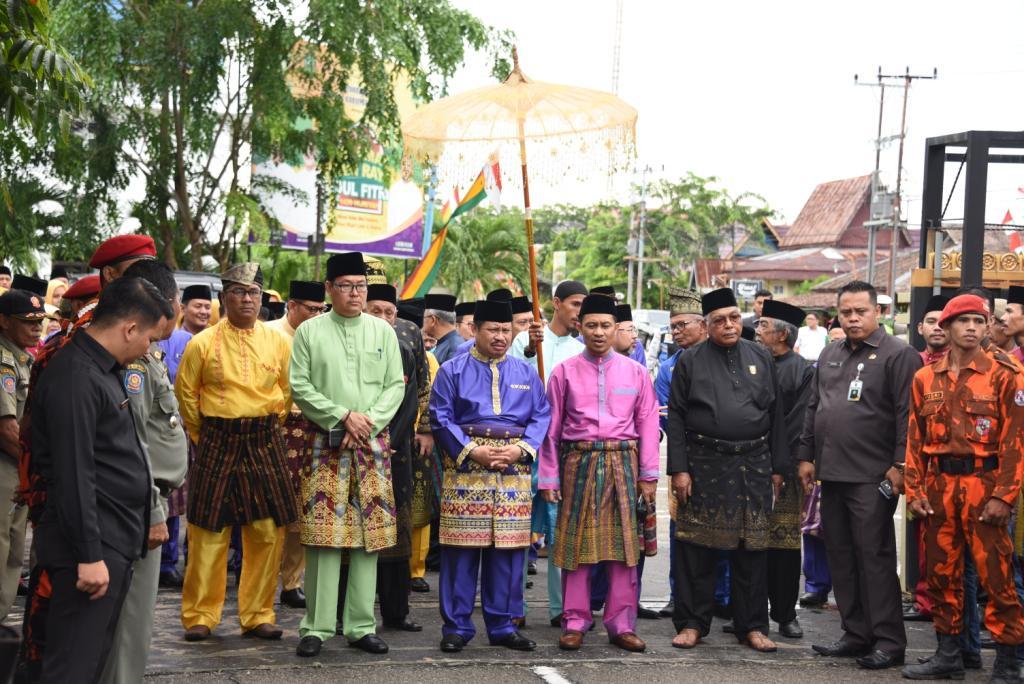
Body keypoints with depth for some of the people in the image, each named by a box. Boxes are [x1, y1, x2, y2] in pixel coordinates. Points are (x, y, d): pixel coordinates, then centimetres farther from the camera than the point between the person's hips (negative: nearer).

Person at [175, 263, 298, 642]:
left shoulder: (277, 342, 5)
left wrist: (268, 425, 12)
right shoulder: (202, 343, -1)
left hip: (264, 444, 2)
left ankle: (258, 615, 13)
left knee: (267, 532, 2)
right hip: (216, 446, -2)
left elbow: (289, 391, 15)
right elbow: (186, 391, 7)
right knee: (209, 533, -1)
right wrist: (203, 435, 9)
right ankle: (199, 616, 9)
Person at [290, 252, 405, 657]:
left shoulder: (383, 331, 10)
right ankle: (316, 627, 1)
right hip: (324, 443, -2)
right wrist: (343, 416, -11)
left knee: (370, 533, 2)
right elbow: (300, 386, -3)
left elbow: (396, 385, 7)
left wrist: (370, 419, -9)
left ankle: (362, 626, 10)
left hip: (372, 442, 2)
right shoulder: (309, 332, 3)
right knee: (323, 536, -5)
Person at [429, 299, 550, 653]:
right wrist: (473, 451, -12)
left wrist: (520, 449, -8)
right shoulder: (453, 371, 5)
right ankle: (457, 627, 6)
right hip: (465, 469, -3)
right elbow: (441, 420, 0)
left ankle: (503, 625, 15)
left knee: (508, 550, 5)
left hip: (514, 472, 3)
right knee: (462, 550, -2)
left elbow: (541, 416, 9)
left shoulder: (526, 372, 14)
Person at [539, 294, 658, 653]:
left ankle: (621, 624, 12)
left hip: (623, 463, 1)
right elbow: (552, 428, 4)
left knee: (623, 543, 3)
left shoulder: (636, 372, 6)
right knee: (576, 542, 2)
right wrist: (549, 478, 0)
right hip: (578, 462, -1)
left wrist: (648, 475, 2)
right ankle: (575, 623, 11)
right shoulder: (564, 372, 3)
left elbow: (647, 425, 7)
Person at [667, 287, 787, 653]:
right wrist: (678, 468, -7)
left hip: (753, 467, 2)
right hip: (704, 466, -2)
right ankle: (691, 623, 12)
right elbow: (676, 417, 0)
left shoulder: (761, 358, 10)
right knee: (698, 548, 2)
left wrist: (777, 468, 6)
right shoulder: (690, 361, 3)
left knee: (752, 548, 6)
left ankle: (752, 626, 16)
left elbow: (776, 415, 10)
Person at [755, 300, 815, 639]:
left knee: (783, 543, 0)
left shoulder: (802, 371, -2)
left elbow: (799, 424, -8)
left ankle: (785, 614, 9)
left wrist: (780, 465, -12)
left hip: (782, 470, -4)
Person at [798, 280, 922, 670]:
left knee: (875, 557, -5)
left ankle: (889, 641, 1)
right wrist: (806, 456, 16)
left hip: (873, 477, -7)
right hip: (831, 473, 7)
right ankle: (856, 634, 19)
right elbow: (813, 408, 21)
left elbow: (907, 415, -12)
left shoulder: (898, 355, -6)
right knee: (841, 557, 10)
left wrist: (899, 465, -17)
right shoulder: (830, 356, 17)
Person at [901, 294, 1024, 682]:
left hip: (983, 485, -4)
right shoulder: (925, 378, 10)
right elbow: (915, 438, 11)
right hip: (938, 486, 4)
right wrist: (915, 490, 4)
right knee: (940, 573, 11)